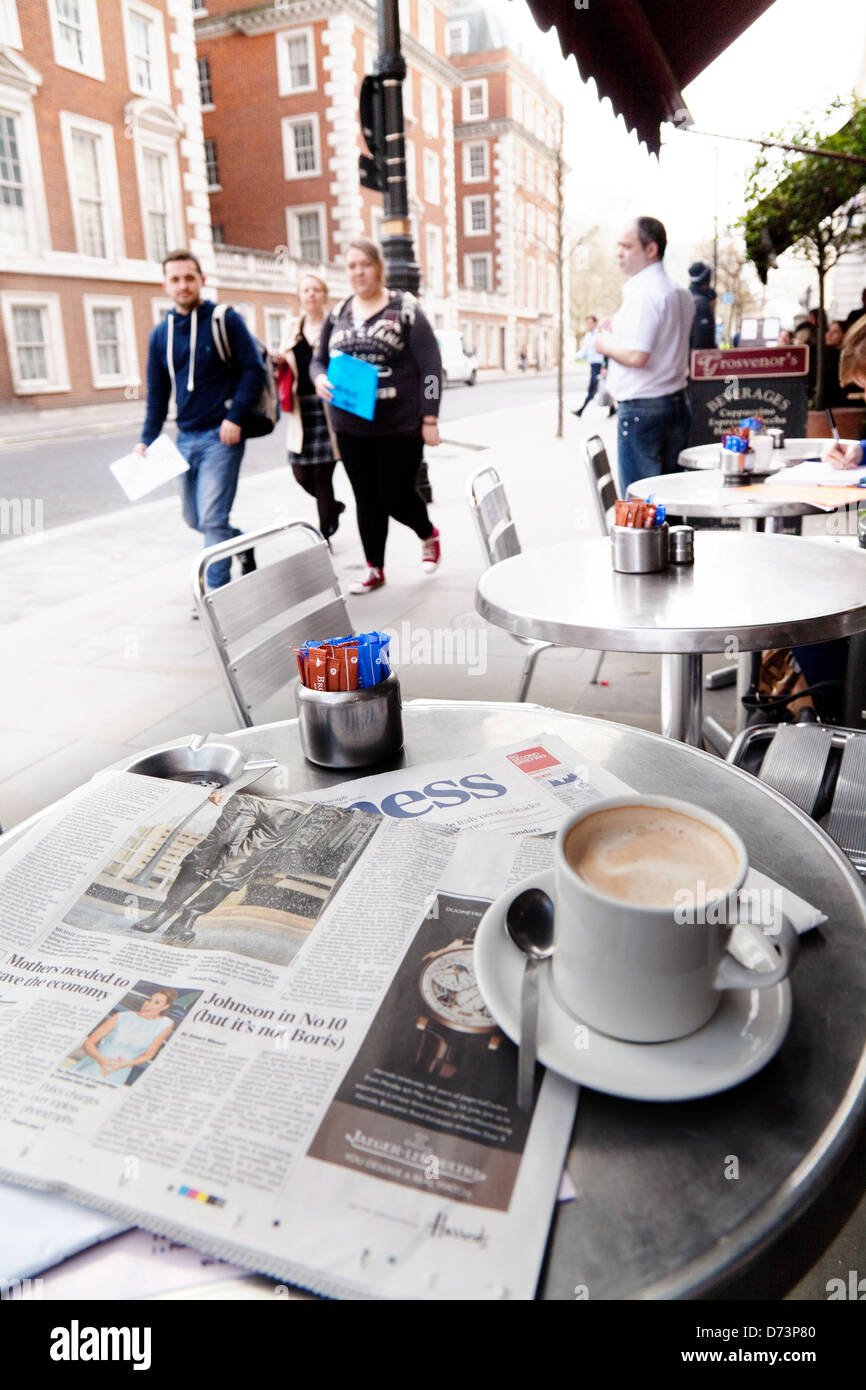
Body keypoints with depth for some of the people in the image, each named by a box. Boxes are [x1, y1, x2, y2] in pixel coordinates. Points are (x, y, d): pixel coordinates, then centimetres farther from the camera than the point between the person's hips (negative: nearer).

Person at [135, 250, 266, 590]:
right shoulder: (160, 333, 11)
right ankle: (245, 546, 38)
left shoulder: (225, 320, -3)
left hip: (221, 435, -6)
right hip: (186, 437, 6)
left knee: (212, 519, -12)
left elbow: (254, 370, -7)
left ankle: (217, 593, -2)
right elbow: (157, 393, 15)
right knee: (195, 518, 13)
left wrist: (235, 417, -17)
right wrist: (147, 440, 6)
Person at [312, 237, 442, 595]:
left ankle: (428, 535, 31)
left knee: (396, 495, -2)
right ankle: (374, 569, 20)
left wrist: (429, 418, -11)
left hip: (400, 426, -4)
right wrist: (319, 378, -7)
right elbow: (318, 360, 18)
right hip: (351, 427, 4)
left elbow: (431, 366, -5)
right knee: (367, 499, 8)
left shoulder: (405, 310, -3)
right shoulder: (337, 314, 10)